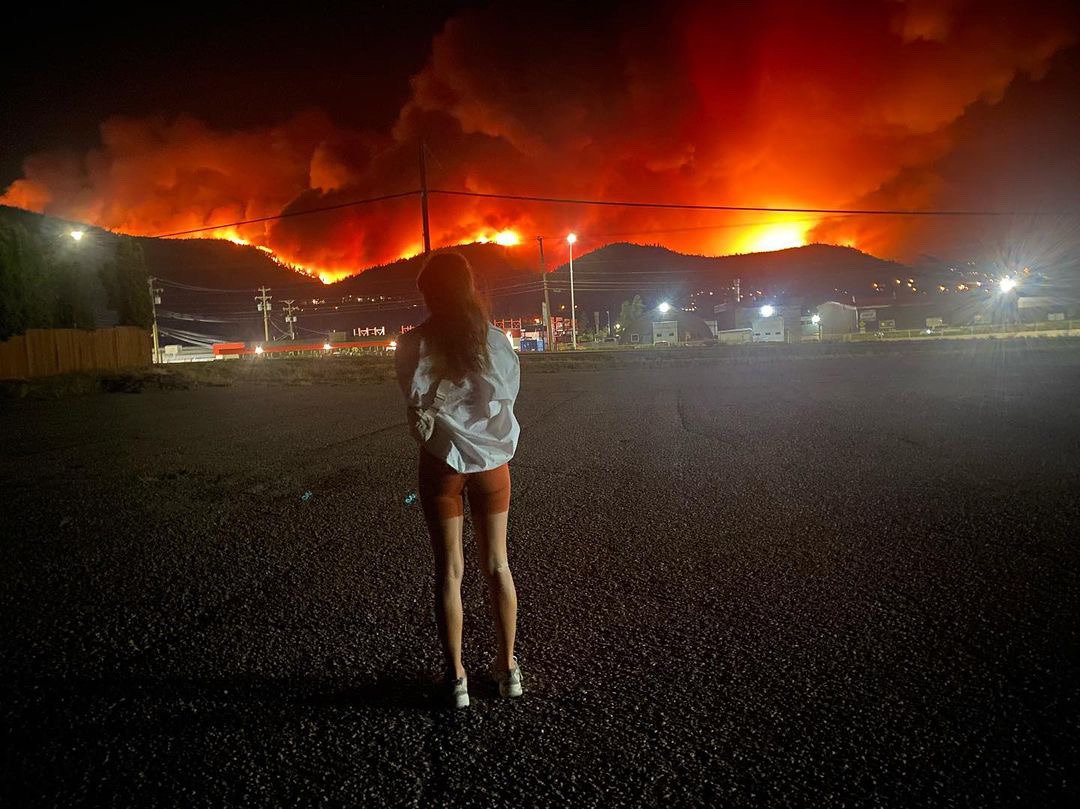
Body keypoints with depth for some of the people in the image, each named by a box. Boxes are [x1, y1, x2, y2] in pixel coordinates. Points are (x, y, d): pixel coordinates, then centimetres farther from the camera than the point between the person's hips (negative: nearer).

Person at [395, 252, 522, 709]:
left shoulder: (413, 344, -9)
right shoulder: (496, 341, -3)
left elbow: (418, 404, -10)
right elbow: (508, 396, -1)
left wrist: (434, 417, 7)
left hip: (442, 462, -2)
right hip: (492, 460, 2)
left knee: (449, 569, 9)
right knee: (497, 565, 14)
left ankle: (456, 677, 17)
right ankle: (508, 666, 24)